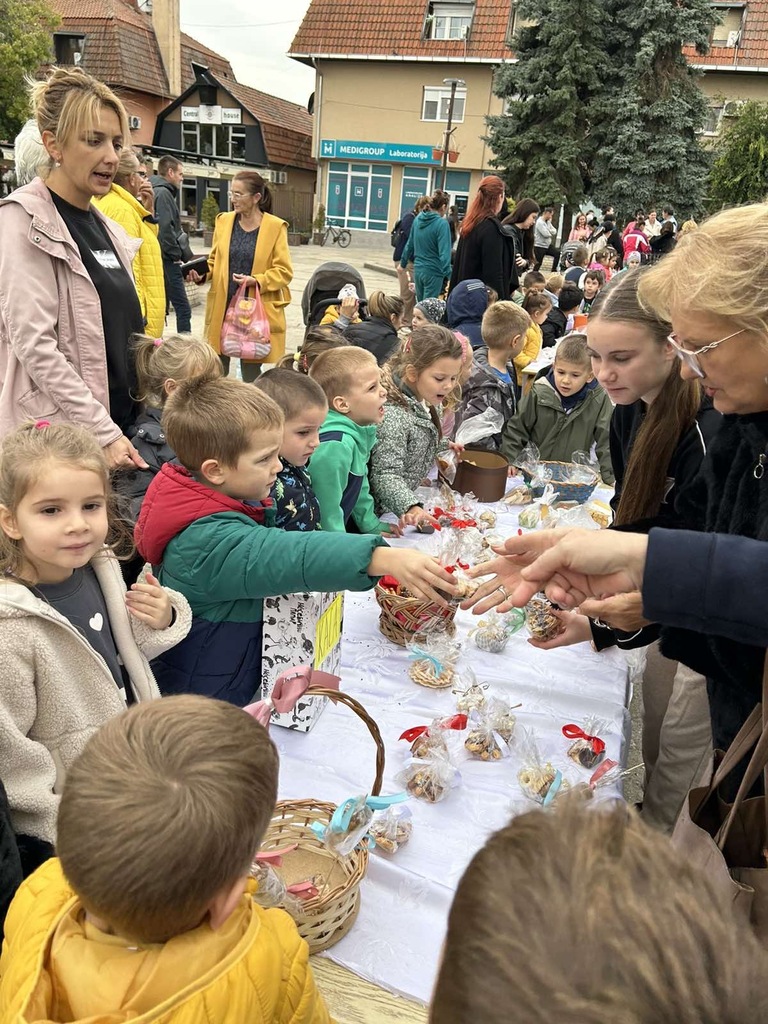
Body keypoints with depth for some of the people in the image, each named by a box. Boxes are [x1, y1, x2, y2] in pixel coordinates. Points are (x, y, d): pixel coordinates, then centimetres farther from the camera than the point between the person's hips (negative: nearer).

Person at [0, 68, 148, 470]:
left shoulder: (107, 229, 13)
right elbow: (34, 344, -17)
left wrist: (122, 428, 11)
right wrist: (103, 431, -19)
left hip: (121, 423, 7)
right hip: (60, 435, -7)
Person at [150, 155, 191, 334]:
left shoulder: (157, 191, 20)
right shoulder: (163, 193, -10)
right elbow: (165, 228, -19)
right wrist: (177, 254, -11)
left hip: (161, 260, 10)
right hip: (167, 261, -10)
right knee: (183, 309, -10)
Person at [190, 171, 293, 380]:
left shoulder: (275, 227, -6)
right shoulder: (224, 221, 7)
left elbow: (284, 271, -7)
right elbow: (215, 260, 14)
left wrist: (257, 281, -21)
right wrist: (202, 273, -6)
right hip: (223, 307, 4)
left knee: (251, 372, 6)